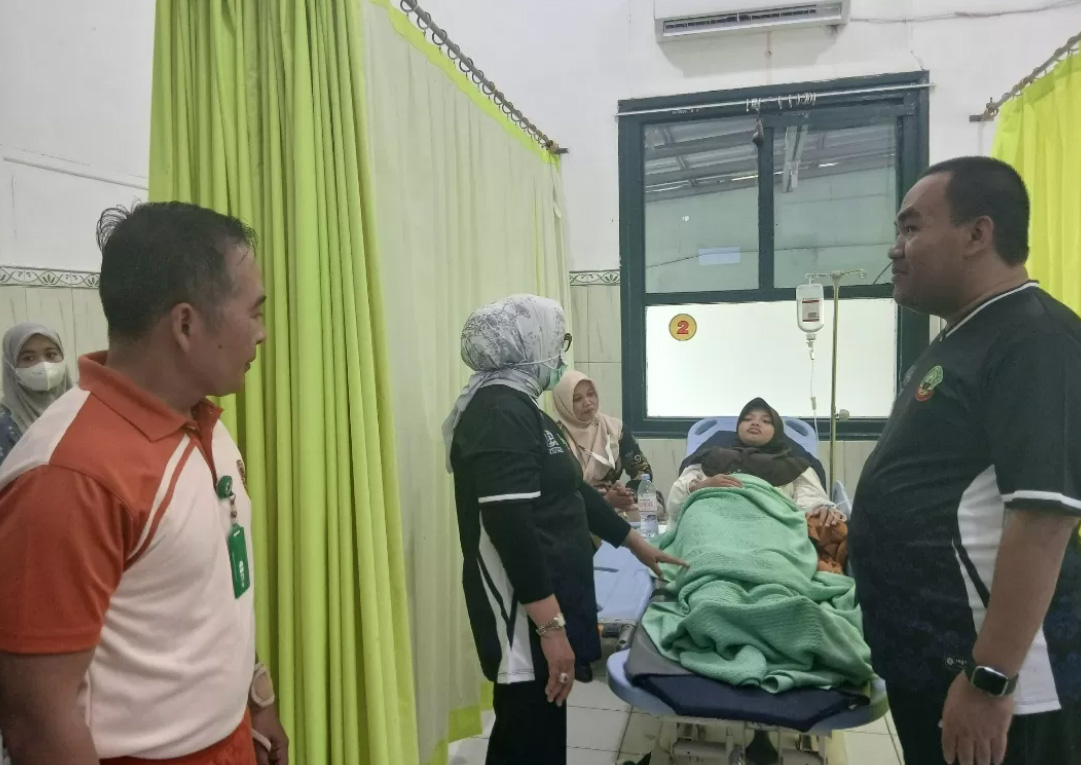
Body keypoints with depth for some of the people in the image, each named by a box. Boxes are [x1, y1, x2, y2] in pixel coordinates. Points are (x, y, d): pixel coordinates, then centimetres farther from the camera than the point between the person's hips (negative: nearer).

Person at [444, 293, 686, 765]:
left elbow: (568, 493, 21)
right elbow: (510, 525, -25)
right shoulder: (501, 411, -18)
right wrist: (550, 625, -25)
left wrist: (637, 544, 26)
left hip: (541, 607, 10)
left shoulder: (519, 407, 15)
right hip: (527, 616, -10)